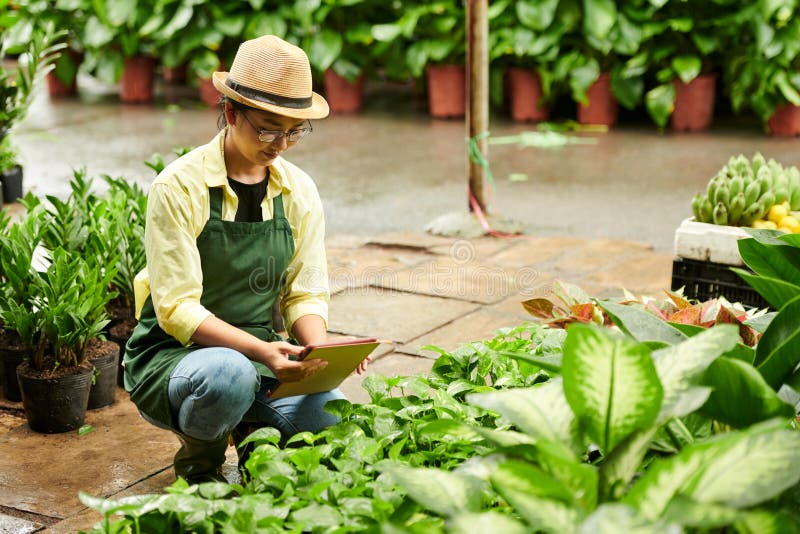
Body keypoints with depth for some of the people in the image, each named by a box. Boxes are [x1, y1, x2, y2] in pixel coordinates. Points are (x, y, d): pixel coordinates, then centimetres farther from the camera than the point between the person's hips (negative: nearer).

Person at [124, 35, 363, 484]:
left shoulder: (299, 192, 2)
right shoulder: (179, 188, -14)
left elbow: (306, 295, 5)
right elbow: (177, 309, -18)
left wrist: (321, 353, -18)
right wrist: (259, 350, -33)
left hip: (263, 357, 4)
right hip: (173, 358, -4)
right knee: (229, 374, -39)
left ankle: (255, 434, 10)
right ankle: (198, 464, -5)